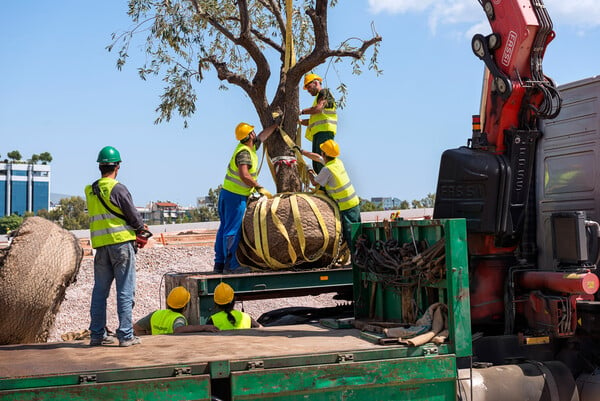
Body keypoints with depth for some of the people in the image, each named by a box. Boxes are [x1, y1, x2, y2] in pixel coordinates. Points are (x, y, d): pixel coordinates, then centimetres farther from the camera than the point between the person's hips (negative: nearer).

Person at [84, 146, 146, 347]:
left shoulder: (90, 191, 10)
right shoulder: (117, 189, -11)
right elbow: (133, 215, -8)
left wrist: (135, 227, 18)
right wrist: (141, 228, 15)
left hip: (100, 245, 6)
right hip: (121, 242, -6)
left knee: (100, 290, 12)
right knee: (125, 290, -1)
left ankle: (97, 334, 17)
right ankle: (125, 335, -1)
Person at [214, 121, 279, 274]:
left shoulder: (250, 147, 9)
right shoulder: (244, 152, -17)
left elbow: (263, 135, 25)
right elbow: (244, 175, -28)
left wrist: (277, 124, 30)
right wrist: (260, 189, -22)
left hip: (226, 193, 10)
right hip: (236, 196, -10)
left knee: (224, 228, 10)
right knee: (233, 230, -7)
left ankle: (219, 264, 13)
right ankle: (230, 265, -6)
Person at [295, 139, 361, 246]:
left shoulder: (327, 169, -17)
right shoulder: (338, 161, 8)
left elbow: (315, 183, -2)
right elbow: (317, 157, 23)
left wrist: (311, 174, 18)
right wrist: (302, 151, 30)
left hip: (346, 207, -8)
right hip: (355, 202, 8)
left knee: (350, 235, -7)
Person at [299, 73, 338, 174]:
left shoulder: (324, 92, 5)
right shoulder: (318, 97, 32)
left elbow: (318, 108, -14)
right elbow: (313, 121, 27)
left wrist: (301, 111, -5)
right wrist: (299, 121, 14)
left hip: (325, 131, -10)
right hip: (317, 133, 10)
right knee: (316, 164, 2)